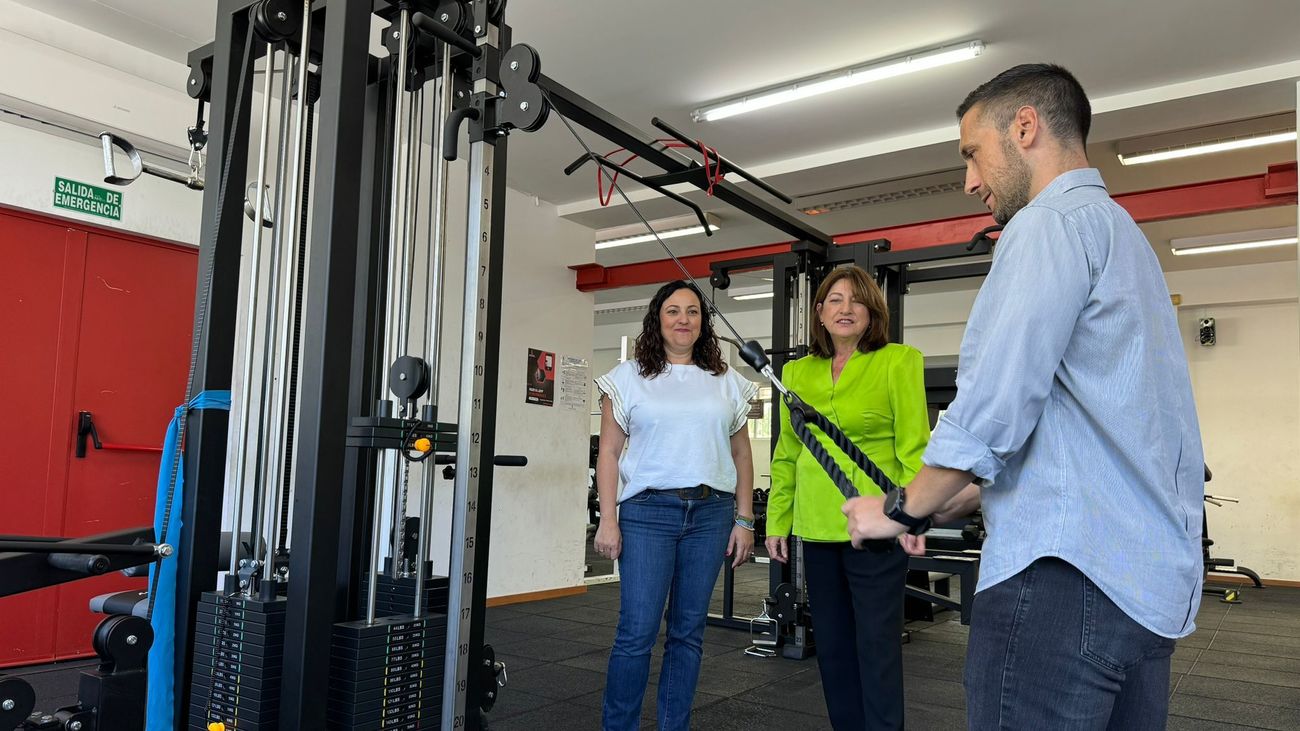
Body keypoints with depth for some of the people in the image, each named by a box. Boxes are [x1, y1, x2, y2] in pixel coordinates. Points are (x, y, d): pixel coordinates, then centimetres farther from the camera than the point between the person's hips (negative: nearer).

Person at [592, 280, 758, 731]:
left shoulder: (727, 382, 12)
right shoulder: (629, 377, 5)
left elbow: (741, 456, 13)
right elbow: (609, 452, 2)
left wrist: (744, 519, 7)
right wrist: (608, 520, -5)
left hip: (711, 512, 3)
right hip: (648, 511, -2)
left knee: (688, 631, 8)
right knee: (638, 631, -4)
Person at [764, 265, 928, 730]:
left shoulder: (897, 362, -2)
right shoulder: (798, 372, 10)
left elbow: (914, 448, -7)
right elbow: (786, 454, 13)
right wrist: (777, 521, 11)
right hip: (817, 528, 5)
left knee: (876, 644, 1)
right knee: (831, 643, 14)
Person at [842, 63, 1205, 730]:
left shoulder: (1053, 222, -8)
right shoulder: (1124, 233, 22)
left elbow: (992, 410, -18)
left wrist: (902, 510, -3)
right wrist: (948, 503, 20)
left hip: (1065, 575, -10)